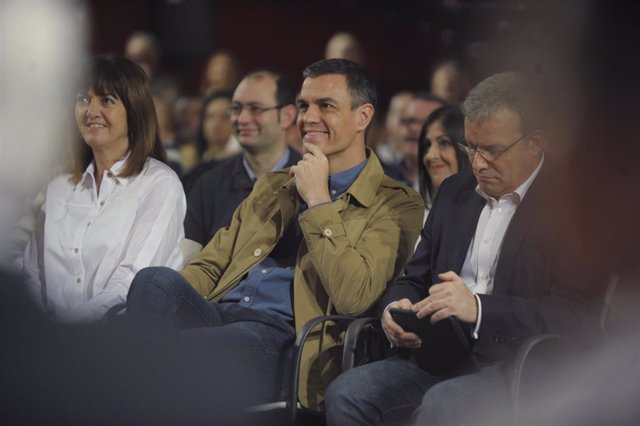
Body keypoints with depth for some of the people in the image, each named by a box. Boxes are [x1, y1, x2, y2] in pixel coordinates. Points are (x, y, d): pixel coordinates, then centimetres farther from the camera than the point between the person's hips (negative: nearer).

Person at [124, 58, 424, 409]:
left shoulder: (395, 206, 6)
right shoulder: (272, 187, 28)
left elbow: (353, 298, -10)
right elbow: (208, 267, 21)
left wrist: (318, 201, -6)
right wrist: (163, 304, -2)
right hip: (214, 315, 6)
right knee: (155, 280, -29)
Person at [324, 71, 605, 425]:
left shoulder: (570, 205, -4)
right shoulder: (454, 192, 18)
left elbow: (579, 313, -15)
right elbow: (415, 277, 23)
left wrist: (478, 308, -24)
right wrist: (397, 306, -2)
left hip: (516, 369, -6)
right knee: (346, 394, -20)